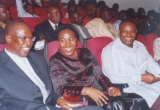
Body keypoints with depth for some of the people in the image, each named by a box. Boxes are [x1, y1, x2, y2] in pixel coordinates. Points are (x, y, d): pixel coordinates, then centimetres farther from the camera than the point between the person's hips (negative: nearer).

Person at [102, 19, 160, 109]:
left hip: (145, 82, 8)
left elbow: (151, 64, 12)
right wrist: (141, 77, -17)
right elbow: (114, 77, -16)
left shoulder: (140, 46, 14)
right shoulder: (110, 50, -9)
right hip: (127, 87, -7)